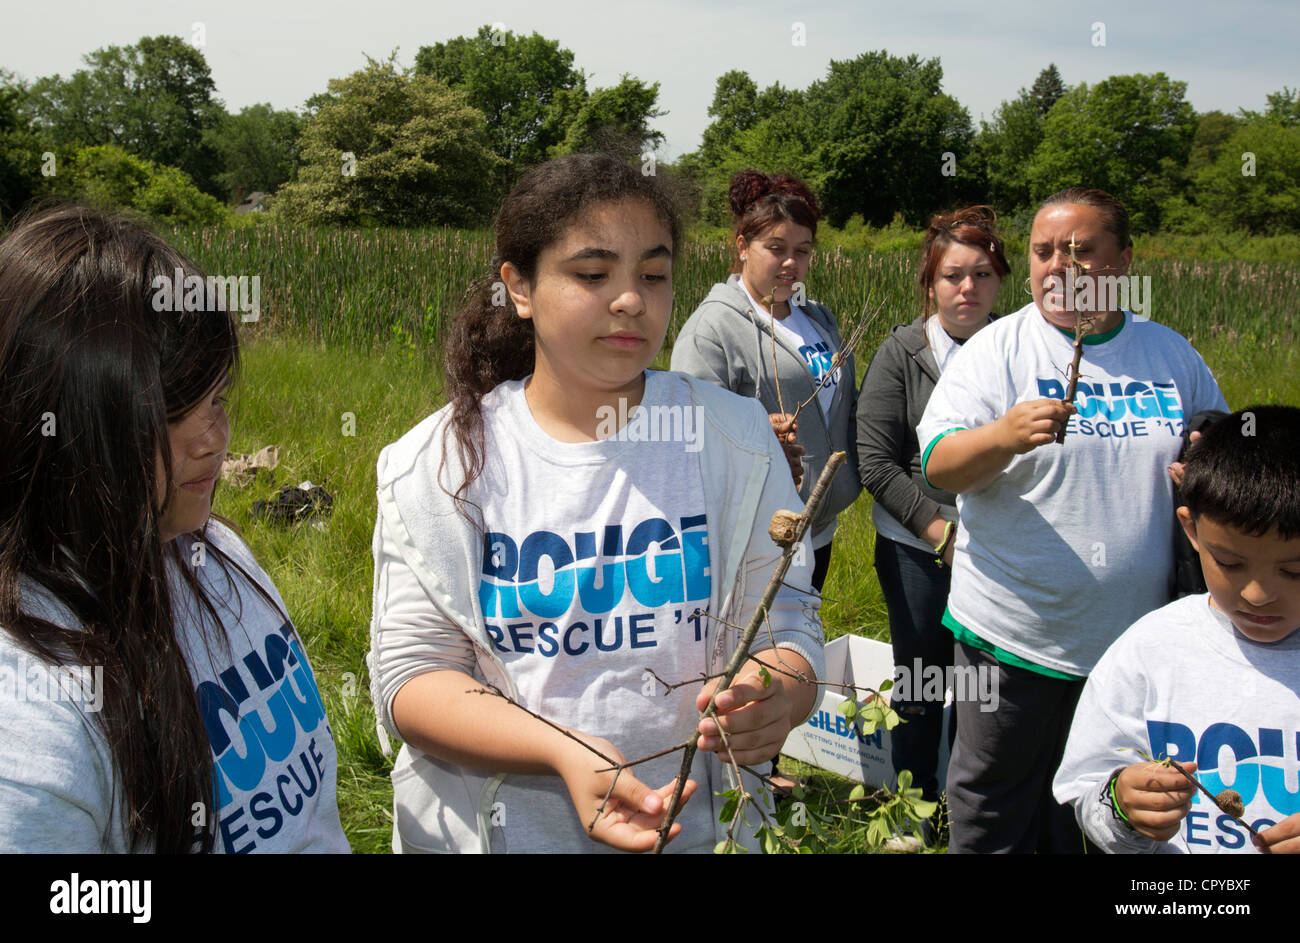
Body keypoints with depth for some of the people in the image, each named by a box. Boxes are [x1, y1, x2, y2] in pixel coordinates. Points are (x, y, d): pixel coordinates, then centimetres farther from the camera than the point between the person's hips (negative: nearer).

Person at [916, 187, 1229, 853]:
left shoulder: (1172, 355, 6)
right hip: (1012, 635, -3)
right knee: (991, 816, 10)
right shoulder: (996, 349, -7)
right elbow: (939, 468, -17)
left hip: (1134, 640, 4)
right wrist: (1003, 436, -37)